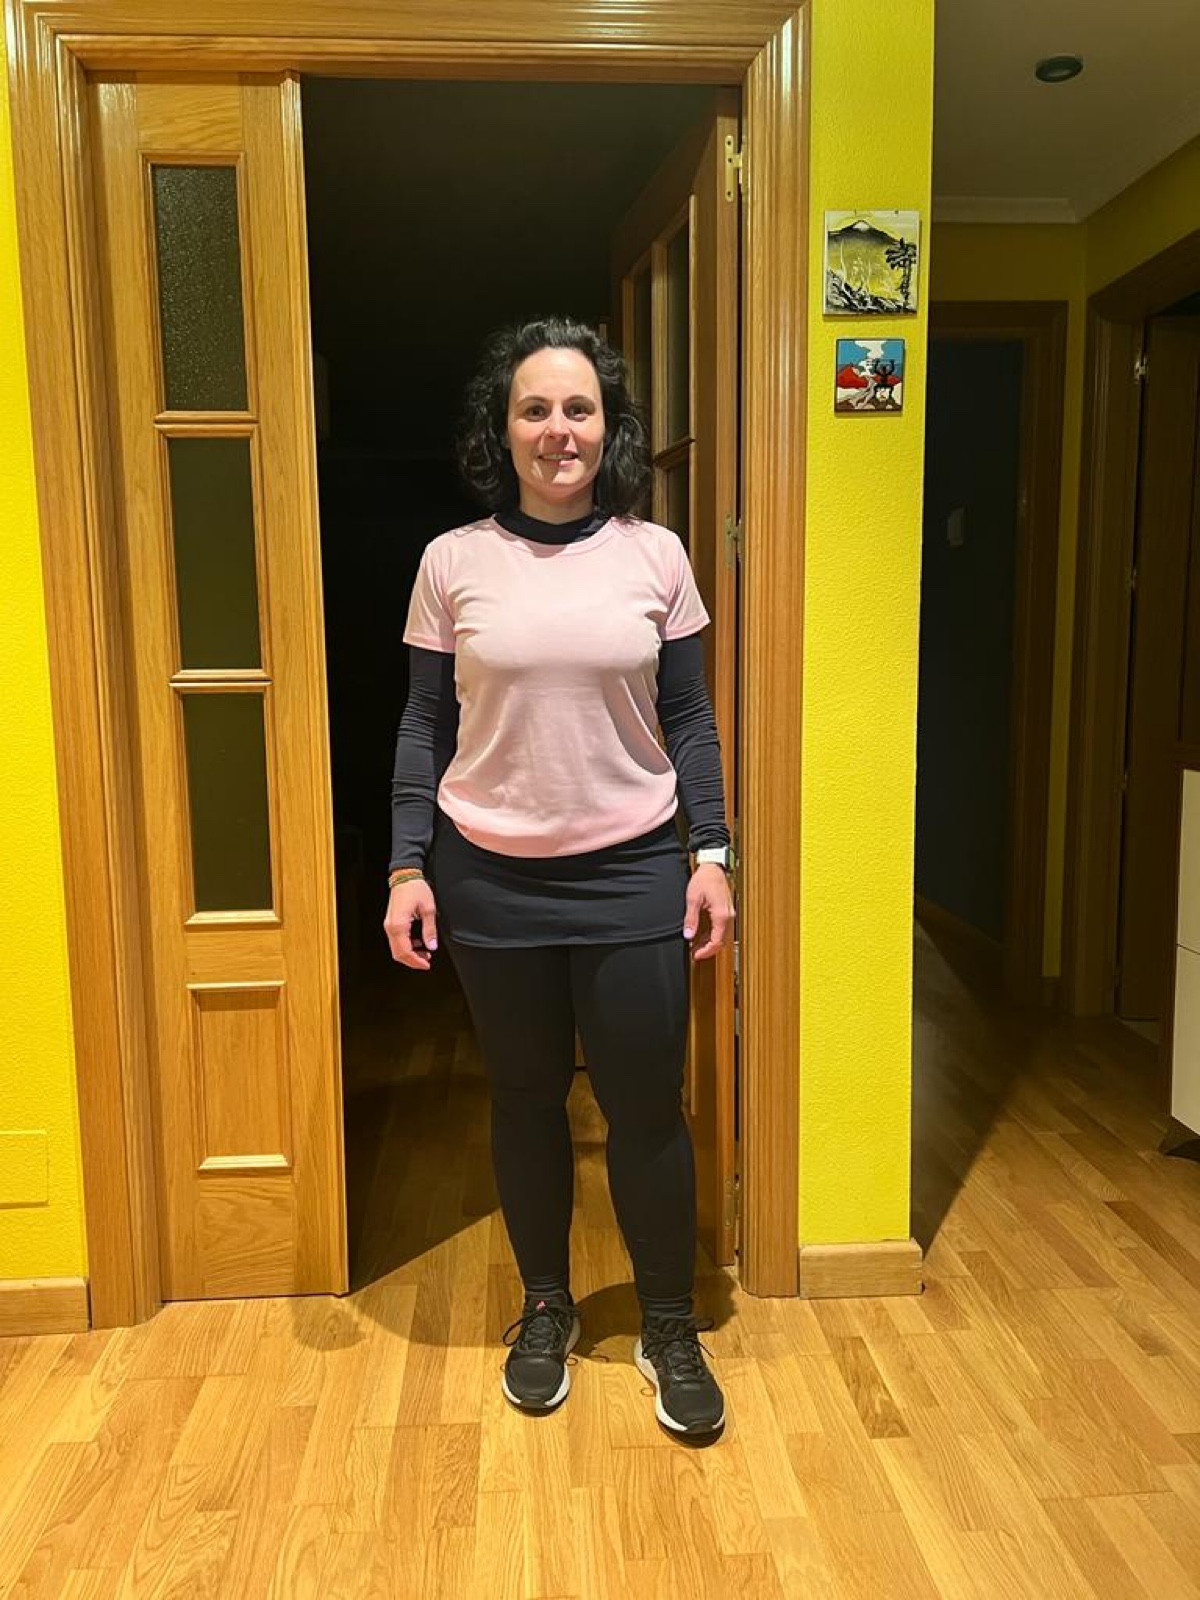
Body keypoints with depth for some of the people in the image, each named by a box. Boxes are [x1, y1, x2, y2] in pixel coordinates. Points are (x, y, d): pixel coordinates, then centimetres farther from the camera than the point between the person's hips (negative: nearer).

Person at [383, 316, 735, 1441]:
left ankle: (670, 1327, 28)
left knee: (647, 1105, 5)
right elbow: (425, 725, 4)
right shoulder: (453, 561, 0)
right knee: (526, 1099, 13)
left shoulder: (655, 555, 1)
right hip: (492, 880, 1)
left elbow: (689, 719, 5)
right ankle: (545, 1309, 36)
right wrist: (407, 867, -1)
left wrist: (712, 854, -1)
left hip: (632, 872, 0)